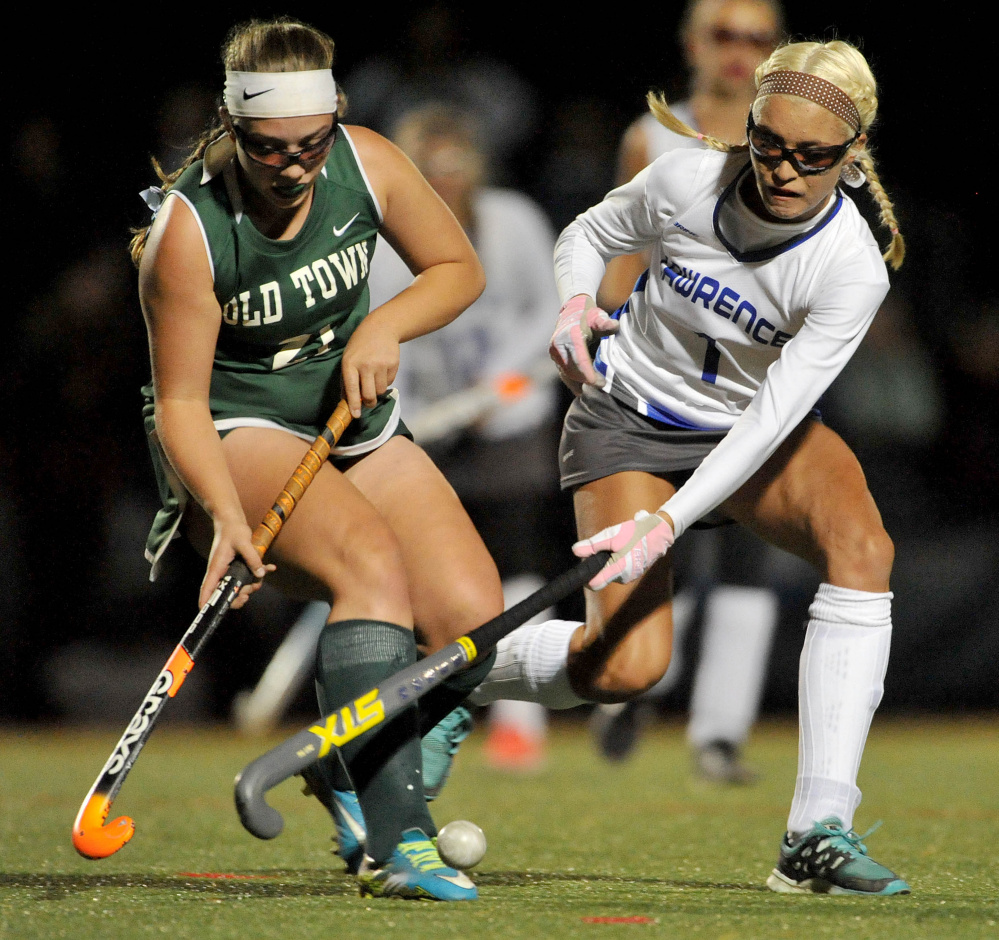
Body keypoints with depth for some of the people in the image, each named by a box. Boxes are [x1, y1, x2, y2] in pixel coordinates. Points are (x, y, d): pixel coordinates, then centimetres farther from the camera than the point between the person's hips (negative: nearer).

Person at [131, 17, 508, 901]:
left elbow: (458, 268, 5)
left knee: (472, 615, -13)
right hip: (236, 436, -5)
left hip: (358, 422, 6)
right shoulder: (188, 230, -23)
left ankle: (350, 774, 14)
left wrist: (385, 327, -15)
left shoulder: (367, 165, -11)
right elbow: (180, 402, -19)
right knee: (372, 563, -34)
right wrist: (227, 515, -33)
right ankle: (394, 839, -39)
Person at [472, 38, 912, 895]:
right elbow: (590, 234, 2)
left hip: (753, 435, 1)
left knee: (863, 547, -31)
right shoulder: (687, 183, -20)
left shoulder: (854, 270, -25)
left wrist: (666, 523, -38)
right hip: (627, 425, -1)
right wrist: (575, 305, -20)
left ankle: (818, 833, -33)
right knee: (624, 669, -18)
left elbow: (770, 419, -29)